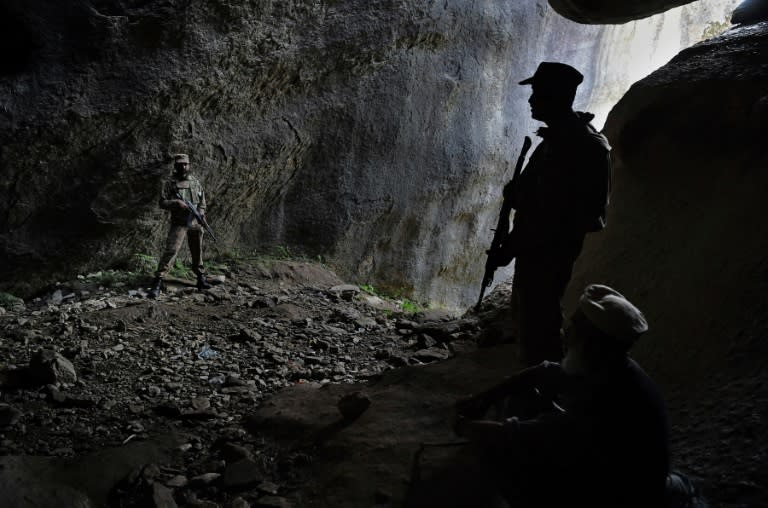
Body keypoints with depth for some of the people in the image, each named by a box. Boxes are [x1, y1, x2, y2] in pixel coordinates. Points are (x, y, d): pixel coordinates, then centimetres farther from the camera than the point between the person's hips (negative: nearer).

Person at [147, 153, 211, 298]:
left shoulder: (195, 181, 10)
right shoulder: (169, 183, -2)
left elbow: (202, 201, 15)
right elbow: (162, 202, -5)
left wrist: (200, 213, -2)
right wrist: (176, 203, -21)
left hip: (195, 222, 4)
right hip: (179, 223, -4)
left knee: (197, 252, 13)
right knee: (171, 250, -15)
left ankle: (201, 279, 27)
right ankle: (158, 283, -16)